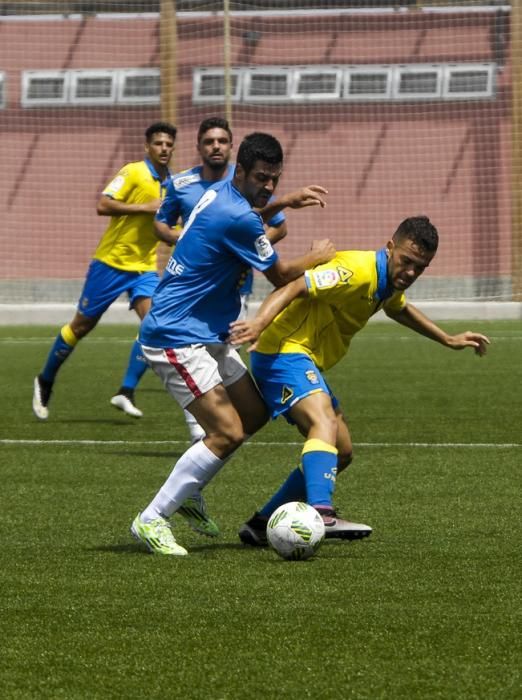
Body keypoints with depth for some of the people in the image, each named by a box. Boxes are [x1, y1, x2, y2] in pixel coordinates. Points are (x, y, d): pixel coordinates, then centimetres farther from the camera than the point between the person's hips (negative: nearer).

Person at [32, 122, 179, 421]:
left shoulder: (173, 185, 8)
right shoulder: (133, 173, -11)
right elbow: (103, 205, -22)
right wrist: (145, 207, -24)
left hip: (144, 266, 5)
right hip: (112, 262, -5)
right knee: (82, 325, 4)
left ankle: (126, 394, -14)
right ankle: (45, 382, 25)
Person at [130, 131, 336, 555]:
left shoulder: (222, 194, 8)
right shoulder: (236, 218, -22)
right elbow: (282, 277, -9)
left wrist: (284, 203, 27)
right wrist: (318, 257, 10)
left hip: (210, 337, 11)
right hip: (177, 338, -11)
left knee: (254, 414, 13)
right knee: (227, 432, -16)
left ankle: (185, 496, 22)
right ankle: (151, 521, -10)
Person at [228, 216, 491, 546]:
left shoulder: (390, 281, 8)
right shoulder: (358, 271, -22)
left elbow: (399, 308, 33)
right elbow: (295, 288, -31)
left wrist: (448, 340, 35)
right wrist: (260, 323, -47)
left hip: (308, 362, 10)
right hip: (285, 353, -10)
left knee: (341, 452, 14)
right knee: (324, 423, -33)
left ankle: (262, 525, 19)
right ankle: (321, 514, -51)